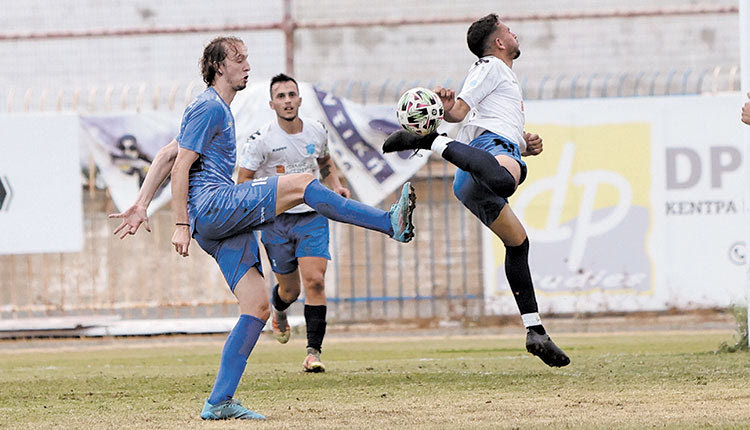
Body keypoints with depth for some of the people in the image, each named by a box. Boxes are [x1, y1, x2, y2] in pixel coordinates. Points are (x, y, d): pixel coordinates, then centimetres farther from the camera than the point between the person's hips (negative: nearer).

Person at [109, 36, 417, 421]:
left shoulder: (219, 110, 26)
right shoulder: (208, 107, -5)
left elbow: (166, 156, 26)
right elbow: (180, 167, -11)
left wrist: (141, 206, 21)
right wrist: (181, 225, -15)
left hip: (223, 223, 10)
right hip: (211, 203, -10)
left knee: (257, 305, 1)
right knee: (300, 184, -20)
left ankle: (219, 402, 0)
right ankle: (391, 223, -25)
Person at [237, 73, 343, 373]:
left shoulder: (317, 131, 2)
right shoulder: (261, 140, -12)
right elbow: (243, 182, -7)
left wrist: (336, 186, 5)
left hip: (312, 216, 2)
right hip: (276, 221, -2)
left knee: (315, 280, -15)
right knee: (290, 290, 7)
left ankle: (314, 352, -11)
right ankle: (278, 310, 46)